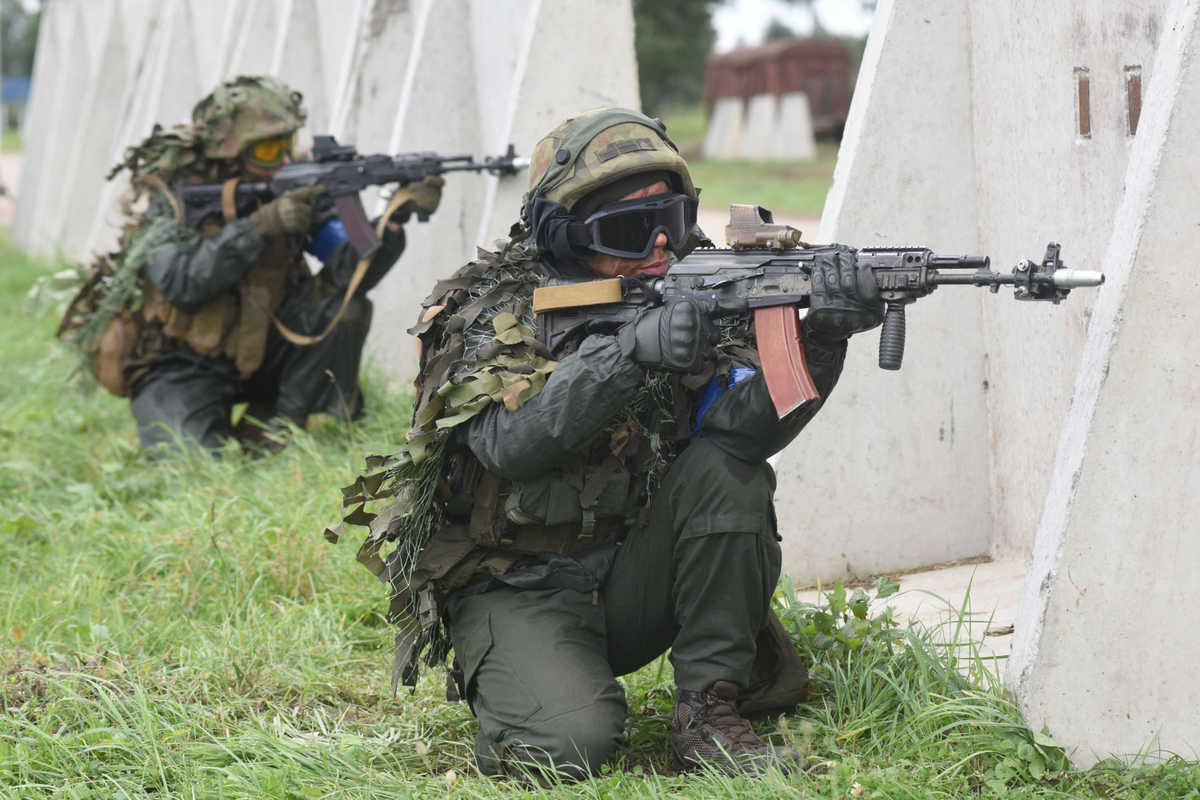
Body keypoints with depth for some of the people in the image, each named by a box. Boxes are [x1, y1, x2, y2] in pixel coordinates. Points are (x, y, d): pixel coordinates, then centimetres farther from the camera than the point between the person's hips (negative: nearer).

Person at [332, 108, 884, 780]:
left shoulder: (689, 295, 0)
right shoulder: (493, 314, -10)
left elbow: (744, 423, -16)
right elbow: (513, 441, -29)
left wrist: (823, 337, -34)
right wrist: (630, 352, -41)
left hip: (634, 576, 4)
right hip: (518, 591, -4)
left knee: (724, 468, -22)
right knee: (570, 743, -29)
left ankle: (710, 713, -14)